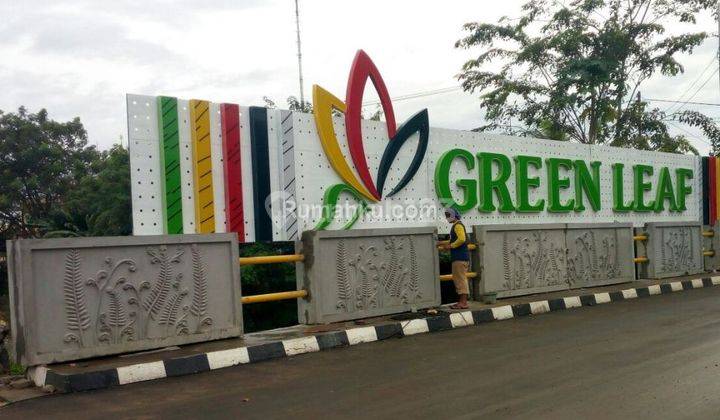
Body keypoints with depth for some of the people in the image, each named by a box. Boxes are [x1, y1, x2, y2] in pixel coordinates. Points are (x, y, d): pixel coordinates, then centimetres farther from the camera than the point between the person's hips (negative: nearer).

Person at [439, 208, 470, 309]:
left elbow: (462, 239, -25)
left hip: (460, 258, -11)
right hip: (457, 257, 11)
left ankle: (463, 303, -7)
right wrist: (443, 243, 20)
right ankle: (461, 301, 18)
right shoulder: (455, 226, 20)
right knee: (457, 279, 14)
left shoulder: (458, 225, -12)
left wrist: (451, 246, -16)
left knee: (461, 279, -8)